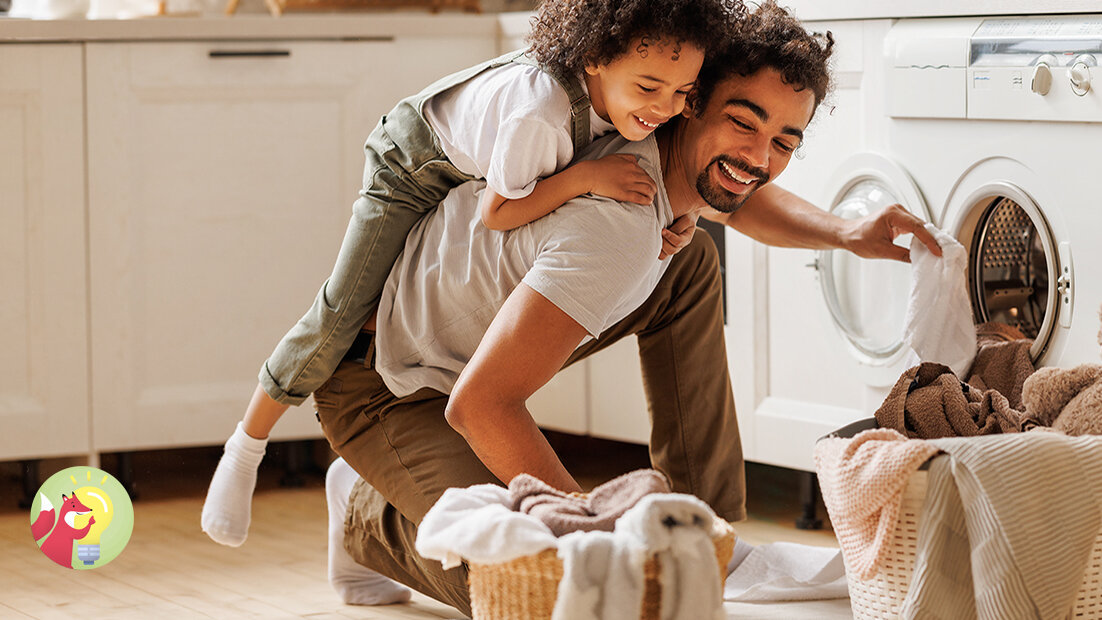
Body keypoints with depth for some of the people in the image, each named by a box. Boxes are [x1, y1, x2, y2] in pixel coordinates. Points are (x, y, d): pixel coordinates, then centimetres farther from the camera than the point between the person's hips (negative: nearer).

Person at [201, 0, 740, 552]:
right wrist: (586, 176, -43)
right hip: (415, 165, -7)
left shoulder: (635, 97, -26)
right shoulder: (540, 114, -47)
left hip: (481, 169, 7)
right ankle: (243, 453, 6)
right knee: (344, 312, -9)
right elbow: (496, 212, -36)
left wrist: (668, 222, -26)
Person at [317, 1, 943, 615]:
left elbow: (741, 197, 22)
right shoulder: (618, 230, -36)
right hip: (386, 388, -9)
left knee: (692, 264, 4)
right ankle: (366, 517, 5)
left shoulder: (678, 154, -6)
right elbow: (478, 405, -39)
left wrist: (847, 233, 2)